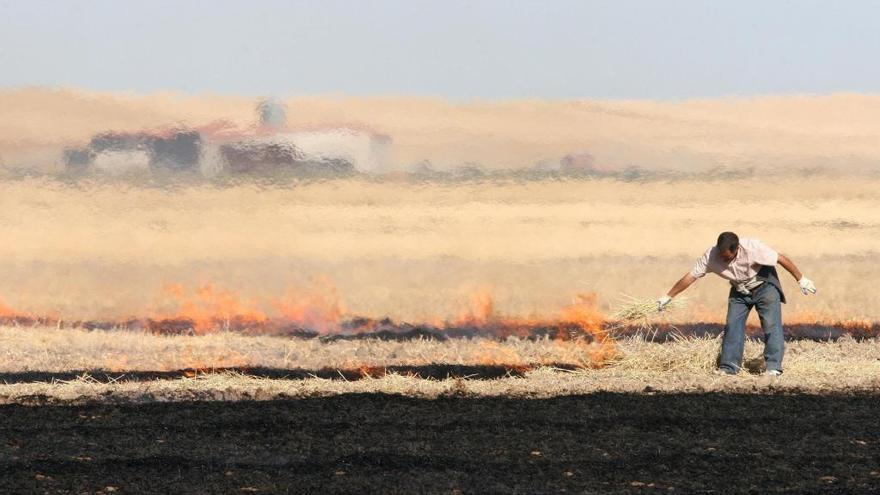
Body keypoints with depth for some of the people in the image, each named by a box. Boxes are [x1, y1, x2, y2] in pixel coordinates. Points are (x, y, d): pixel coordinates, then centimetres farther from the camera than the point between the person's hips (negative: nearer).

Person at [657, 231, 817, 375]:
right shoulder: (711, 256, -23)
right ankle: (728, 368, -2)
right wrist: (667, 297, -13)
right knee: (732, 325, -5)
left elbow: (781, 259, -25)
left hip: (764, 285, -4)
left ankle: (773, 367, -15)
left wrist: (801, 280, -20)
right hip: (739, 291, 4)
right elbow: (690, 277, -15)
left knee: (771, 325, -14)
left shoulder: (753, 248, -34)